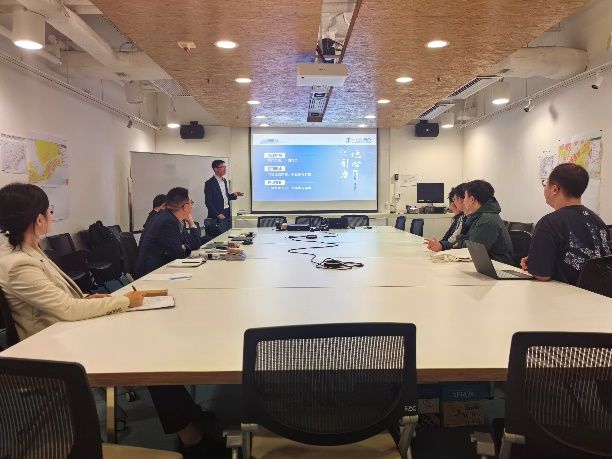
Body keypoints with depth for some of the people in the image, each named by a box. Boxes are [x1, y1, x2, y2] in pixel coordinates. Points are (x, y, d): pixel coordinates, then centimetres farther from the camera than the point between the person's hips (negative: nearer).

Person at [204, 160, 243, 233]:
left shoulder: (224, 181, 13)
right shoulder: (209, 183, -11)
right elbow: (208, 202, -13)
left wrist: (234, 195, 2)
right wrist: (217, 214, -16)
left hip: (227, 214, 7)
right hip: (218, 216, -7)